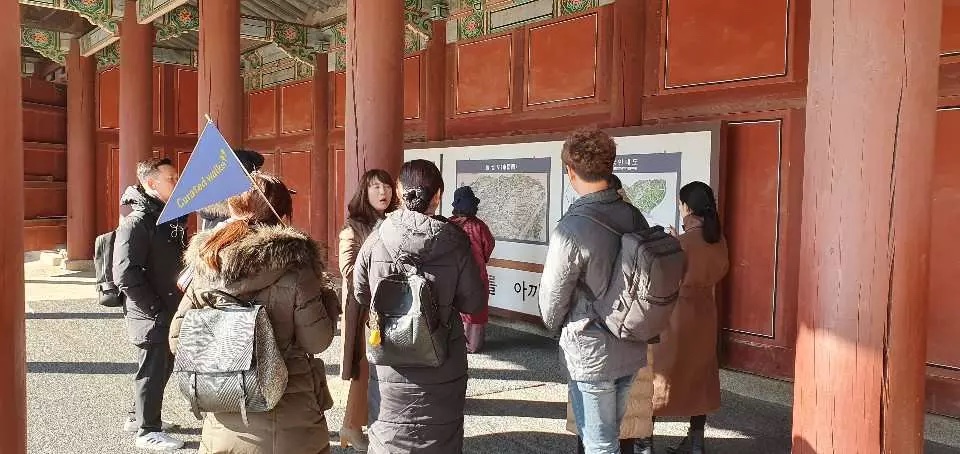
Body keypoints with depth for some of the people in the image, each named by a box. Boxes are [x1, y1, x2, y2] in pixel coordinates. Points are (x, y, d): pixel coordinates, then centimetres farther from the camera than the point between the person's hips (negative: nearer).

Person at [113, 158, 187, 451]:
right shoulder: (137, 222, -17)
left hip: (169, 313, 9)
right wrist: (156, 310, -19)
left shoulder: (167, 218, 10)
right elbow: (126, 275, -24)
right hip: (151, 316, -9)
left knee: (162, 366, 19)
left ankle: (140, 417, 37)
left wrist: (177, 307, 8)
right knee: (152, 370, 3)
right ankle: (148, 431, 17)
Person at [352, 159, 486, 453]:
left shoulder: (377, 239, -10)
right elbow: (474, 302, -7)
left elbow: (360, 295, 3)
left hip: (390, 366, 1)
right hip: (443, 368, -1)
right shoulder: (454, 242, -13)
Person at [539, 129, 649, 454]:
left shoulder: (571, 229, -23)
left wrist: (554, 326, 8)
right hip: (632, 349, 7)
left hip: (590, 353, -6)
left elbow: (552, 298, -14)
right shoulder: (634, 216, -3)